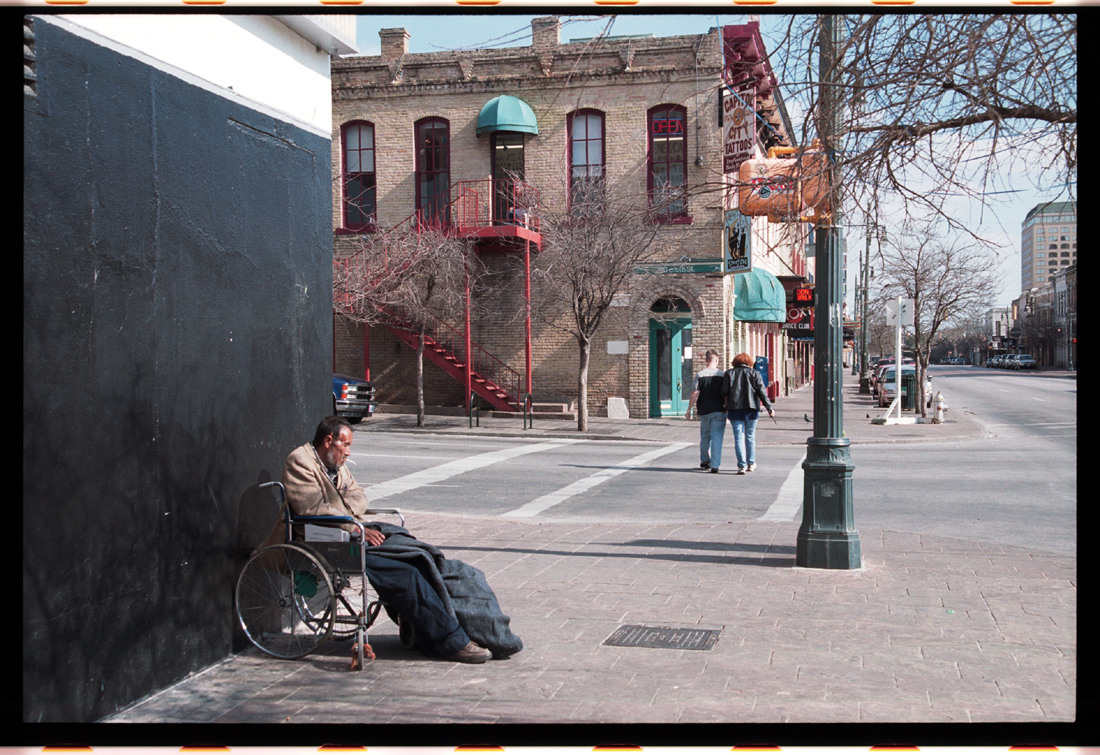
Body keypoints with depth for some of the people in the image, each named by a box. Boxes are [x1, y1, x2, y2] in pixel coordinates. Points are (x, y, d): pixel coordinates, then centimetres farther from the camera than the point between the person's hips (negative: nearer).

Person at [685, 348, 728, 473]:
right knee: (716, 437, 0)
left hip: (704, 411, 2)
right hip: (718, 411, -1)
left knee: (705, 436, 18)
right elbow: (726, 394, -4)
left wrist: (689, 410, -1)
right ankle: (714, 465, -6)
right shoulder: (722, 375, -4)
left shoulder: (700, 375, -4)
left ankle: (704, 461, 30)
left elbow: (694, 394, -7)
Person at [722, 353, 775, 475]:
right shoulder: (755, 374, 4)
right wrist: (769, 407, -1)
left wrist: (725, 406, 13)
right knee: (750, 437, 12)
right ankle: (751, 464, 21)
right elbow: (762, 392, -2)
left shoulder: (729, 373, 5)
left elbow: (724, 391, 0)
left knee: (739, 437, -1)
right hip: (751, 409, 1)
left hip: (734, 409, -1)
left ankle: (742, 465, -10)